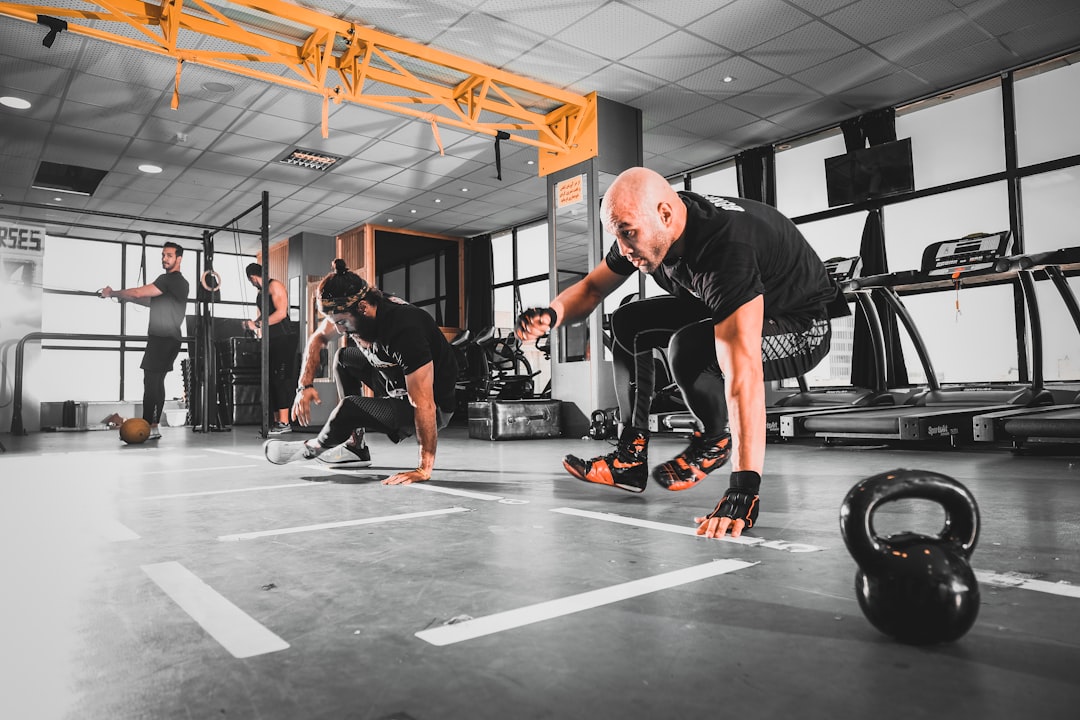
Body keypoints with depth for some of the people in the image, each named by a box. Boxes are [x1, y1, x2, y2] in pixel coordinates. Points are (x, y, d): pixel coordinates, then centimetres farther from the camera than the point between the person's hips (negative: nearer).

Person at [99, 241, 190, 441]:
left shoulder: (169, 279, -10)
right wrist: (121, 296, 23)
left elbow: (138, 293, -12)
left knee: (150, 382, -10)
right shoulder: (180, 282, 21)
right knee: (157, 382, 9)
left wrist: (113, 293, 3)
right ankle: (154, 428, 10)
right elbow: (152, 301, 26)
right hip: (170, 340, 10)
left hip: (162, 340, -10)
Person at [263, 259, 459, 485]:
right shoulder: (350, 308, -9)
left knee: (349, 407, -27)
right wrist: (305, 385, -3)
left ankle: (312, 448, 7)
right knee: (344, 357, 16)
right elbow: (318, 338, 10)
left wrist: (424, 469, -33)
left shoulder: (404, 328, -34)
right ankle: (356, 446, 17)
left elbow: (423, 404, -35)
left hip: (436, 409, -9)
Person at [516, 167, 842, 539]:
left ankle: (715, 441, -3)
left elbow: (743, 375, -47)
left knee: (687, 347, -34)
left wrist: (744, 488, -51)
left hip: (802, 327, -8)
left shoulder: (726, 247, -38)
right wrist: (552, 314, -23)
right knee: (627, 324, 3)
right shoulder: (644, 229, -14)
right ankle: (631, 457, 2)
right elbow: (590, 289, 1)